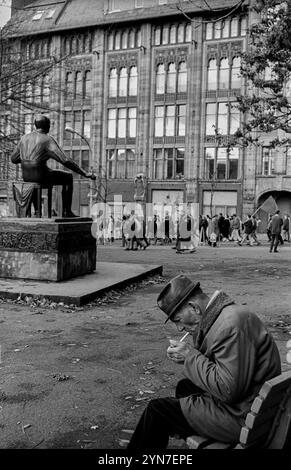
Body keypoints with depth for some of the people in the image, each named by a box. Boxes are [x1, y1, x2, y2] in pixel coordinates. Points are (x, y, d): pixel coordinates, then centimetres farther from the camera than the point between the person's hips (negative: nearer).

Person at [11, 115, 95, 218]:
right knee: (68, 177, 15)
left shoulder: (24, 138, 8)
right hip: (41, 176, -7)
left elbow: (13, 159, 16)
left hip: (25, 175, 7)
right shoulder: (47, 139, -11)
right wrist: (84, 173, -17)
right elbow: (65, 160, -19)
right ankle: (66, 212, 13)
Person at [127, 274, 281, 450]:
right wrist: (185, 355, -2)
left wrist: (191, 355, -19)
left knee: (157, 409, -4)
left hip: (241, 417, -10)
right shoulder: (221, 316, 7)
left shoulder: (231, 325, -26)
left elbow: (227, 390, -27)